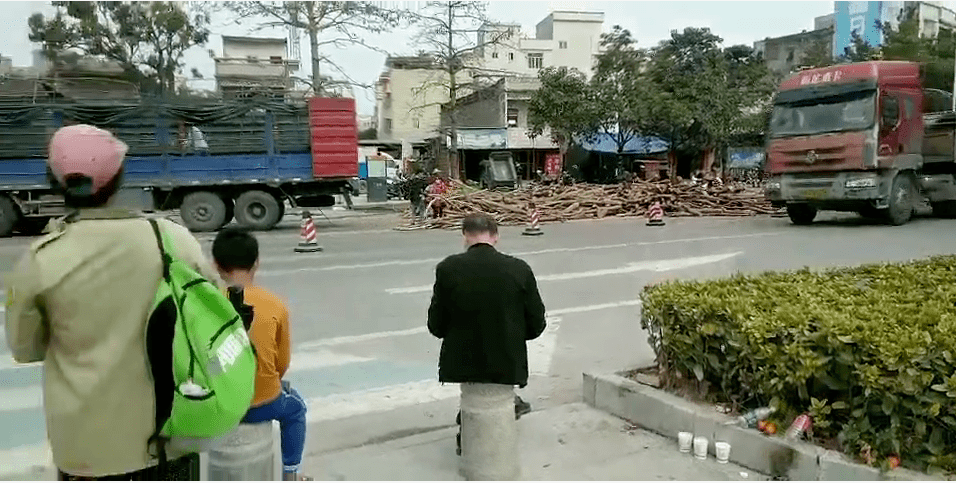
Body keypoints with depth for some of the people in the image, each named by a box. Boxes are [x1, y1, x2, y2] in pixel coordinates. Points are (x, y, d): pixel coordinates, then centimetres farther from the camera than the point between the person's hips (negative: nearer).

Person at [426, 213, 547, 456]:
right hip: (508, 363, 0)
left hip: (463, 362, 0)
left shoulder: (448, 268, -14)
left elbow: (436, 326, -7)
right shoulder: (520, 269, -12)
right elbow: (536, 325, -5)